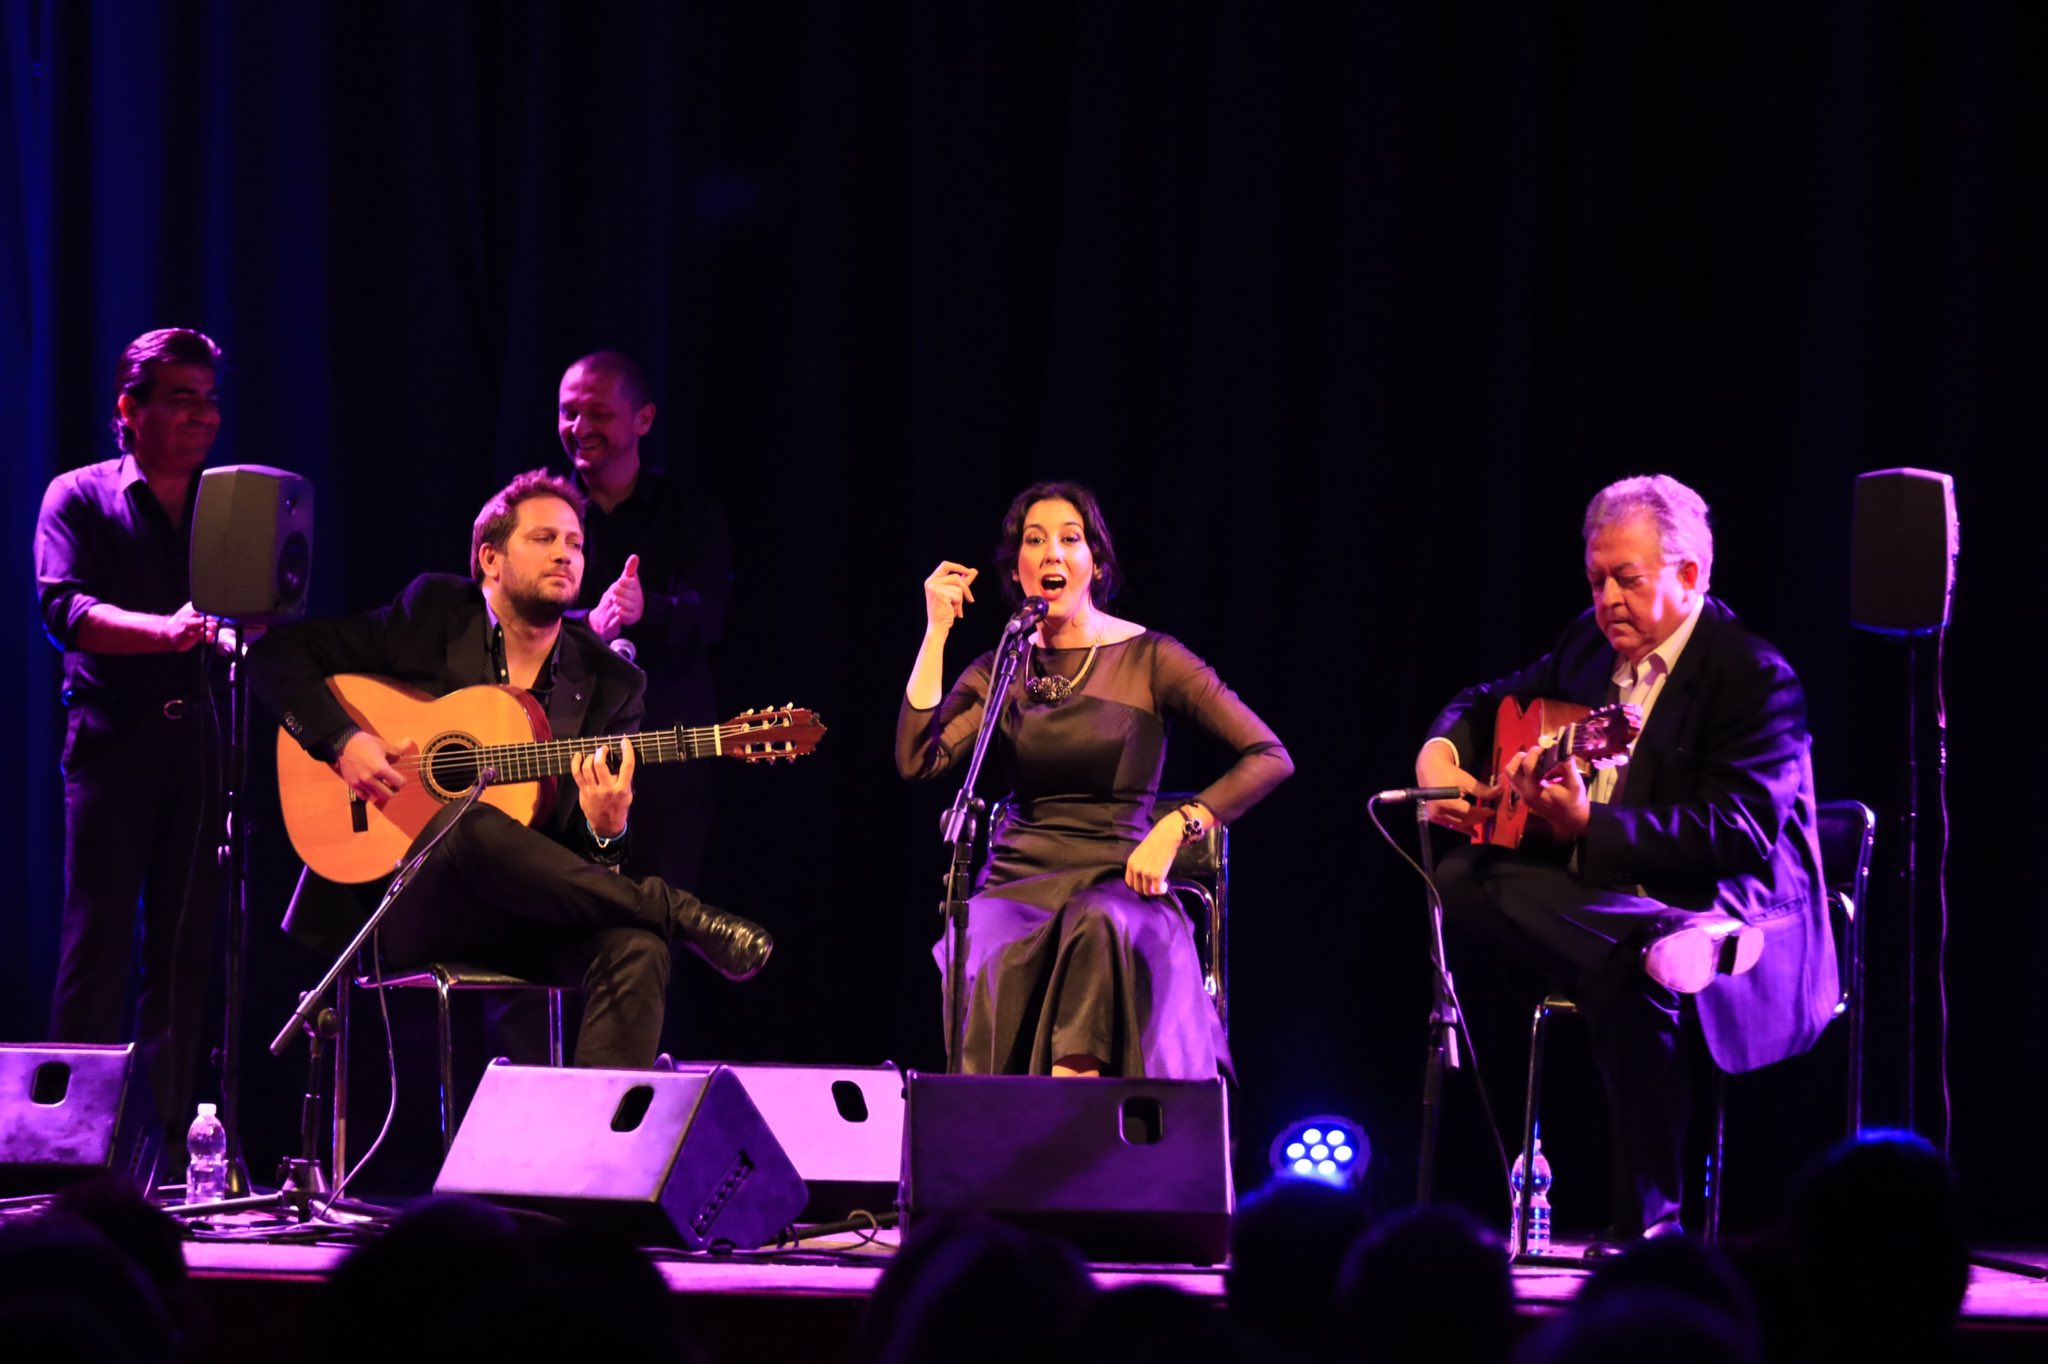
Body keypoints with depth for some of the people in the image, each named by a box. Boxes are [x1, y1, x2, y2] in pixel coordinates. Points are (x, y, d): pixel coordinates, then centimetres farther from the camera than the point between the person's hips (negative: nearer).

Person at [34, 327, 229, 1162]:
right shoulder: (81, 498, 4)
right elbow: (62, 608, -11)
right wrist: (165, 631, -26)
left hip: (201, 738, 4)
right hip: (115, 737, -4)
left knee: (187, 944, 3)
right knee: (100, 938, -7)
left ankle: (170, 1147, 5)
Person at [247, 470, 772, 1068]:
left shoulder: (611, 683, 11)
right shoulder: (433, 616, 6)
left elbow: (592, 862, 7)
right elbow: (276, 653, 5)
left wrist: (604, 831, -18)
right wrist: (342, 742, -11)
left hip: (530, 917, 2)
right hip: (410, 901, -2)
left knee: (636, 950, -31)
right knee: (469, 824, -37)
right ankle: (674, 910, -26)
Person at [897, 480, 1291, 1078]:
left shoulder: (1148, 659, 2)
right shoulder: (998, 671, 12)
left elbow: (1270, 758, -3)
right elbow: (917, 760, -4)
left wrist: (1175, 827, -15)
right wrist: (937, 632, -3)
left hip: (1118, 885, -2)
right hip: (1018, 884, 2)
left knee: (1098, 927, -39)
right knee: (995, 963, -34)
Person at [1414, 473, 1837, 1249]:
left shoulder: (1753, 677, -13)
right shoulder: (1592, 646, 12)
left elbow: (1740, 833, -24)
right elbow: (1493, 701, 27)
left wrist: (1591, 826, -34)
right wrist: (1442, 751, 2)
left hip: (1745, 921, -8)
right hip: (1599, 903, 8)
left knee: (1626, 970, -39)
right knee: (1464, 879, -17)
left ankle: (1646, 1222, -28)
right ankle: (1668, 946, -33)